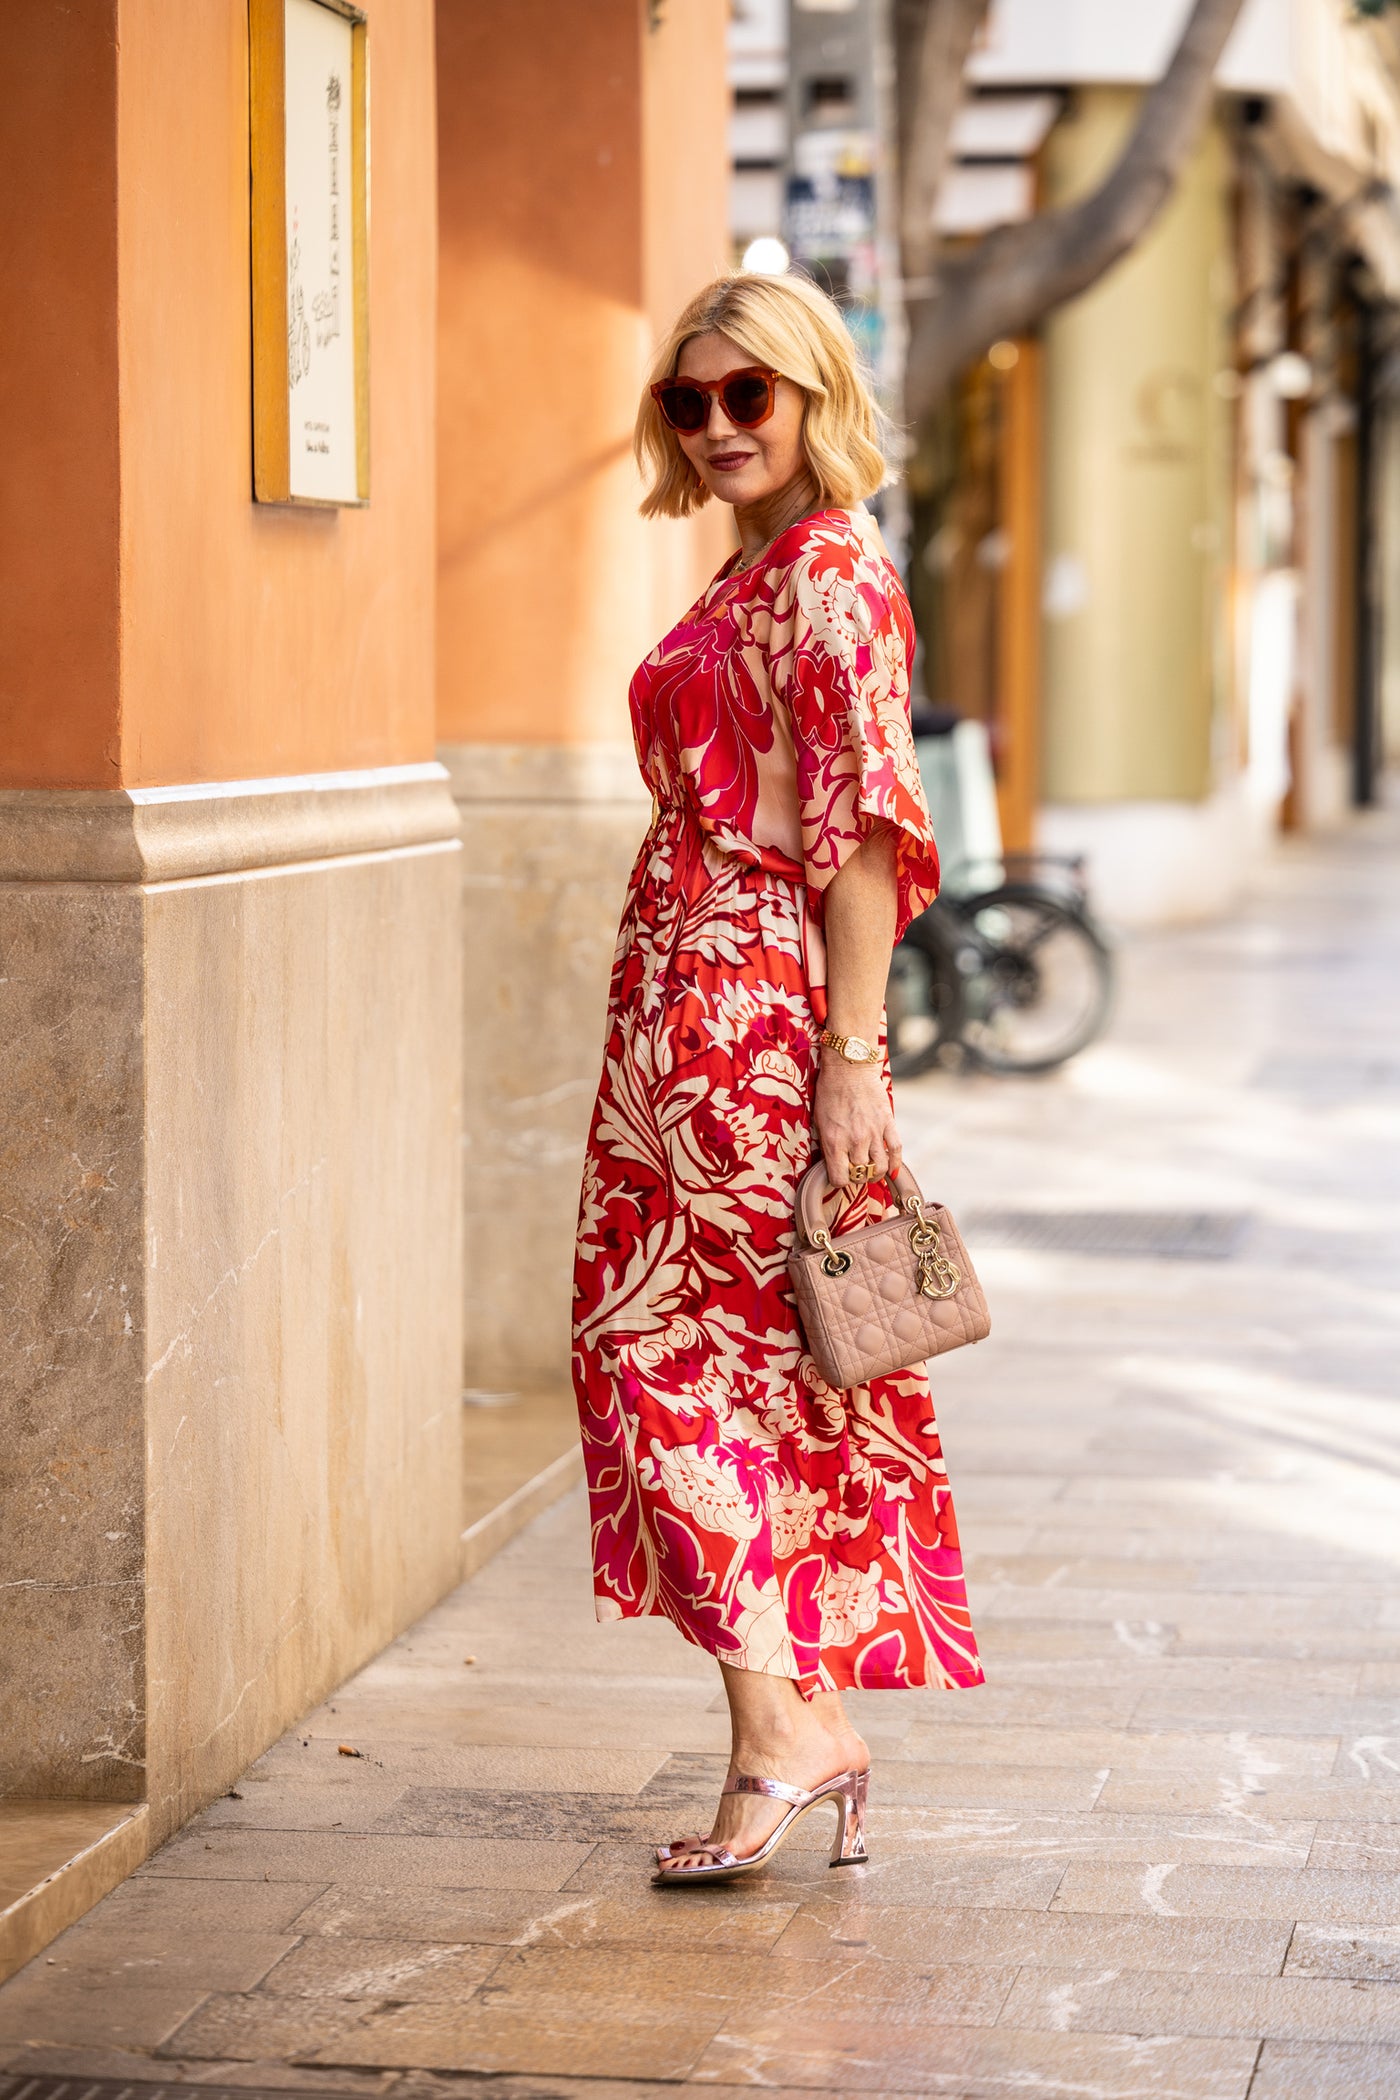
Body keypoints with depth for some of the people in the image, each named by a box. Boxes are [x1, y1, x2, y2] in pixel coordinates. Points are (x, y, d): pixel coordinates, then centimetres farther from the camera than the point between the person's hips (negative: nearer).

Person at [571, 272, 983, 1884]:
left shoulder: (834, 574, -11)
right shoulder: (743, 574, 18)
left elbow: (864, 831, -17)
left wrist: (853, 1055, -21)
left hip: (754, 1004, -9)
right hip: (681, 1001, 9)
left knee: (682, 1350, -8)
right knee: (755, 1361, 9)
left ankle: (779, 1731, -6)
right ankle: (811, 1726, 14)